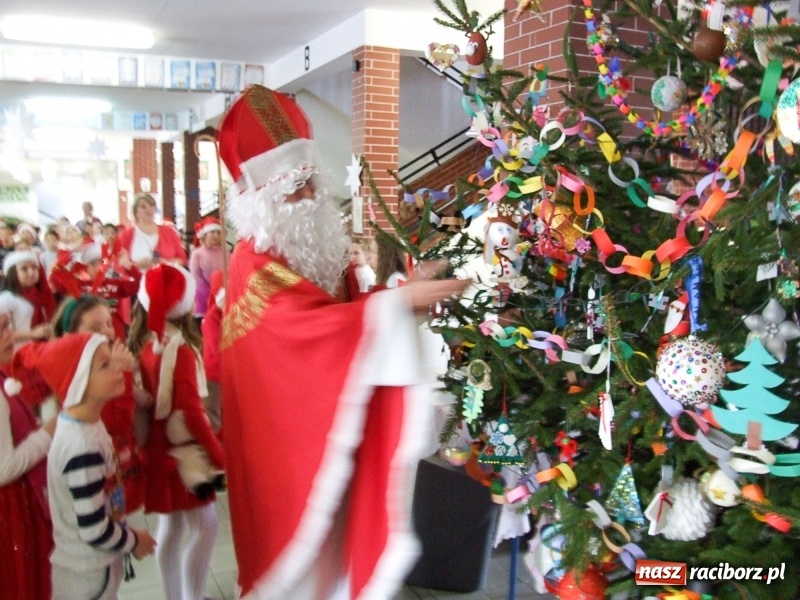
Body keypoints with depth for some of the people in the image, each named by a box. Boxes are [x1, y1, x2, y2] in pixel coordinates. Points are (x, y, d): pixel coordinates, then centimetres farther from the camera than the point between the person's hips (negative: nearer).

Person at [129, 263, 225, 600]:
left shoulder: (144, 344, 1)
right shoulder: (180, 350, -19)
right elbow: (191, 411, -21)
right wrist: (219, 455, -14)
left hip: (159, 448, 8)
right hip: (182, 449, -8)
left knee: (170, 527, 16)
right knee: (204, 527, 0)